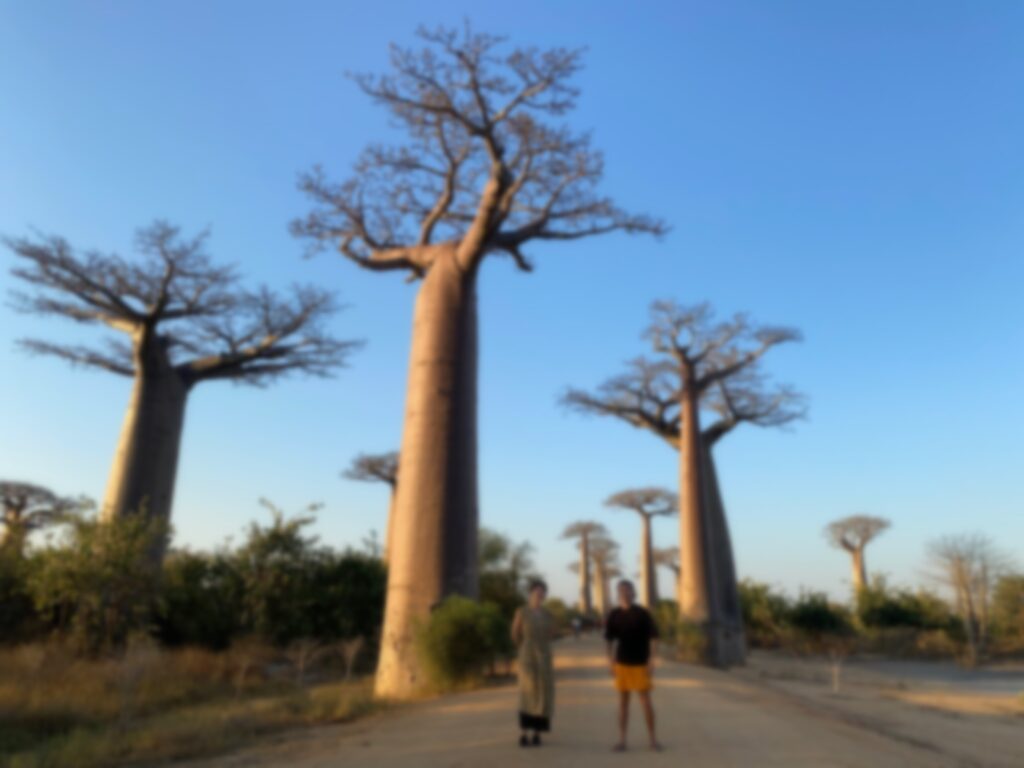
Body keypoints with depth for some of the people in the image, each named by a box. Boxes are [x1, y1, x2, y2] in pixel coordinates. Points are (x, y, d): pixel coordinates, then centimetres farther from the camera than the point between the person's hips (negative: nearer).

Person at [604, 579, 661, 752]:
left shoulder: (643, 614, -7)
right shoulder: (614, 615, 1)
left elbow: (653, 638, -6)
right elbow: (610, 640, 8)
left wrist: (651, 662, -11)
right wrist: (611, 662, 2)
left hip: (640, 664, -2)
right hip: (622, 664, 3)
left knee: (645, 701, 0)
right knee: (623, 701, 6)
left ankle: (653, 739, 13)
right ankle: (622, 740, 12)